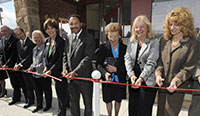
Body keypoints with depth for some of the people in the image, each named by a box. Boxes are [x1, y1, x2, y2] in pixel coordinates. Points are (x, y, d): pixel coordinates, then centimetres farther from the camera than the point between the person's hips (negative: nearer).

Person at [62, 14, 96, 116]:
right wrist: (65, 68, -3)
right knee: (73, 103, 23)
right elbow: (65, 55, 12)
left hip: (84, 77, -5)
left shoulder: (89, 38, -12)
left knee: (88, 104, 14)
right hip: (71, 77, 6)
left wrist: (75, 72, -23)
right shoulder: (69, 38, 10)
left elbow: (87, 58, -19)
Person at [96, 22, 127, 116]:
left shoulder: (125, 48, -4)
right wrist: (105, 73, -25)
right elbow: (98, 64, -8)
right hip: (107, 79, 0)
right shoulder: (103, 47, -4)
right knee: (108, 101, 14)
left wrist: (116, 69, -20)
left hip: (120, 79, 1)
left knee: (118, 100, 17)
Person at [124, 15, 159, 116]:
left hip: (148, 82, -4)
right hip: (133, 80, 5)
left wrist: (141, 78, -24)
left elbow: (151, 63, -14)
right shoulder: (131, 41, 9)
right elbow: (127, 58, 1)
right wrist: (131, 75, -11)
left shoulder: (154, 42, -7)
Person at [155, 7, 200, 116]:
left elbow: (188, 68, -12)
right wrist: (158, 74, -12)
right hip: (162, 85, 4)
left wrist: (176, 80, -26)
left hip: (177, 88, -4)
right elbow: (159, 60, 4)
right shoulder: (164, 40, 4)